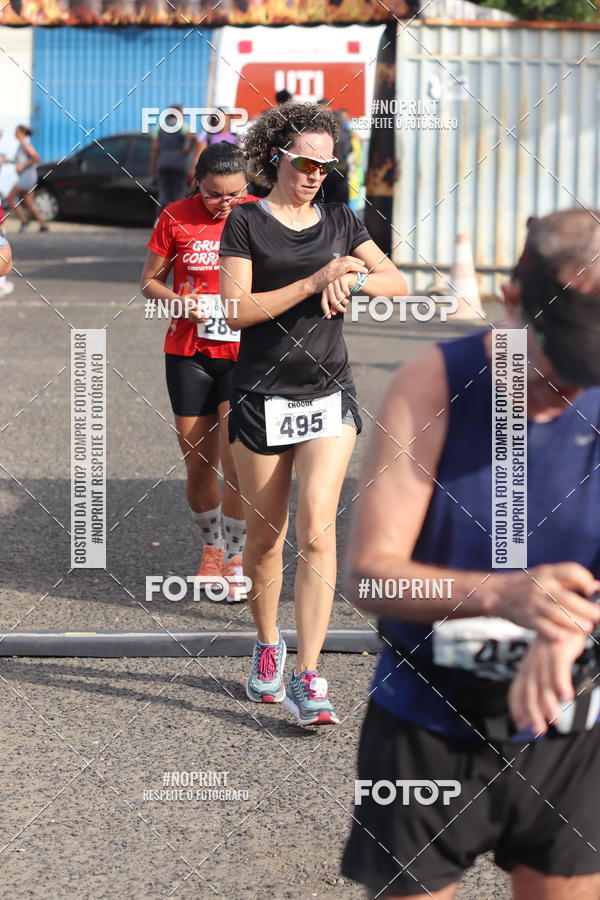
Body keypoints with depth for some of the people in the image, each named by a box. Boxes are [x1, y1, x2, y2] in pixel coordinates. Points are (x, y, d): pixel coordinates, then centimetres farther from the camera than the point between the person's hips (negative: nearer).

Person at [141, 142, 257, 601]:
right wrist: (178, 301, -14)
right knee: (199, 464, 7)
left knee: (236, 462, -10)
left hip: (244, 352, -1)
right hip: (188, 352, 1)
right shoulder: (176, 218, -3)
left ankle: (235, 559, 7)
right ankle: (211, 547, 30)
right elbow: (149, 280, 6)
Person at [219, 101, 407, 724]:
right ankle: (267, 646, 31)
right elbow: (237, 310, -11)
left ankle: (307, 675, -11)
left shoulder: (340, 221, 11)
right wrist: (315, 281, -17)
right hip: (261, 397, -2)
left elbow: (398, 284, 8)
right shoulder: (246, 223, -1)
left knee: (316, 532, -11)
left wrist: (352, 277, -12)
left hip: (328, 396, 2)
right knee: (265, 537, 8)